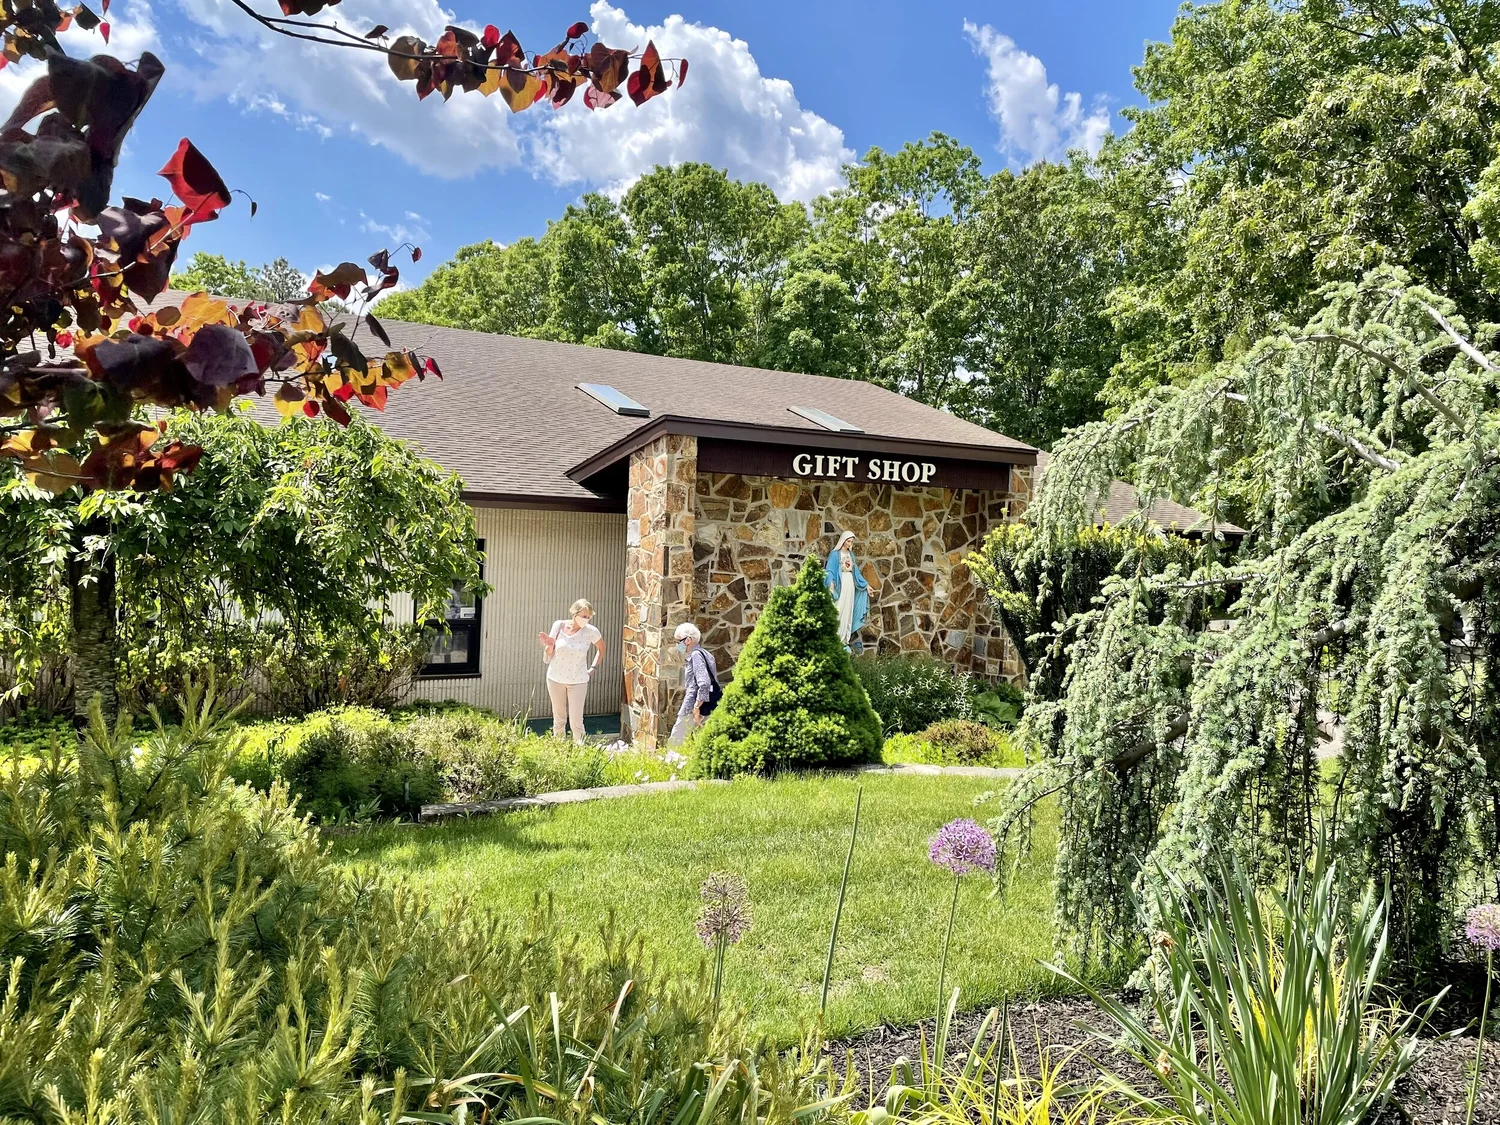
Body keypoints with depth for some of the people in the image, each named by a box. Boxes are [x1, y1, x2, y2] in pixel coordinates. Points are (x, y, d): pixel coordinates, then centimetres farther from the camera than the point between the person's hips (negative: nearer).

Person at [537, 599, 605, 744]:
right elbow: (547, 657, -1)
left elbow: (601, 648, 11)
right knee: (558, 720, 13)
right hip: (556, 678, 2)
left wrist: (593, 667, 5)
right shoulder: (558, 626, -8)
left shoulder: (591, 631, -11)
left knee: (576, 722, -6)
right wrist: (549, 645, -21)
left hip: (578, 681, -1)